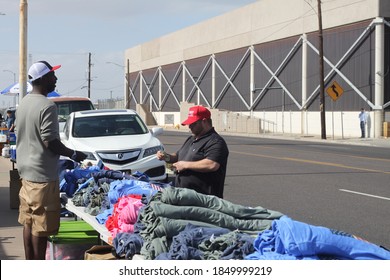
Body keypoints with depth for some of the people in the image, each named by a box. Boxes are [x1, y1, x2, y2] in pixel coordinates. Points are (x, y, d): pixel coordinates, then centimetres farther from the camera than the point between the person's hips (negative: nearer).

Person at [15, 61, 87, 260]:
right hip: (43, 175, -9)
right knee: (41, 227, -1)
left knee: (28, 222, 14)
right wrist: (73, 154, -6)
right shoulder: (47, 106, -18)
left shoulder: (24, 103, 10)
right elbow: (51, 142, -20)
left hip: (26, 172, 9)